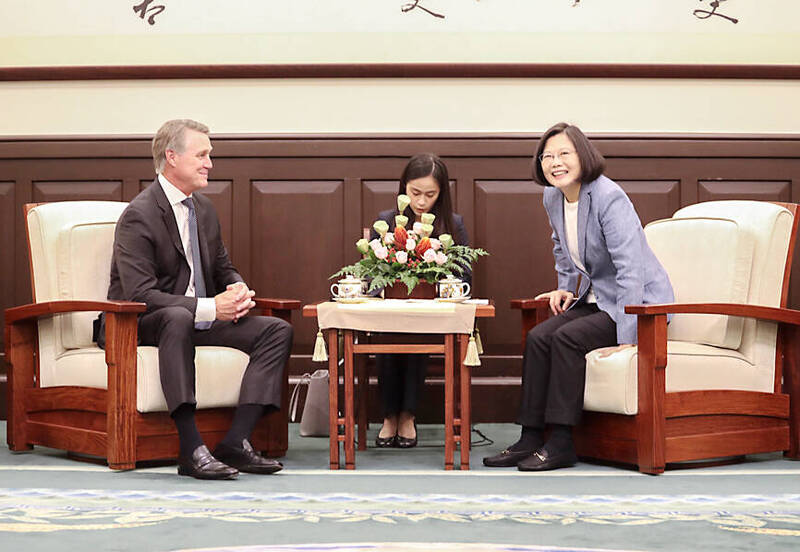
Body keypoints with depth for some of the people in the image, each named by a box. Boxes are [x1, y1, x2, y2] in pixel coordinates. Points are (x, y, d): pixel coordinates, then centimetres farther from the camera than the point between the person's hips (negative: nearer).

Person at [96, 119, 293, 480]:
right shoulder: (139, 216, -16)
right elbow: (141, 295, -25)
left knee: (277, 330, -8)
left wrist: (238, 289, -7)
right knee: (178, 318, -42)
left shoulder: (204, 209, 11)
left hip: (197, 320, 8)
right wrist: (210, 307, -30)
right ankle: (191, 450, -43)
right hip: (136, 328, -8)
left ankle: (236, 441, -20)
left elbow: (223, 269, 20)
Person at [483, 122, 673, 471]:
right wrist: (566, 287, 11)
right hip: (597, 299, 8)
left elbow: (630, 269, -28)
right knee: (538, 337, -13)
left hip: (642, 303, -8)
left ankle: (560, 443, -20)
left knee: (567, 337, -25)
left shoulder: (609, 197, -23)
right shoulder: (552, 198, 3)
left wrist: (626, 339, -32)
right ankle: (531, 438, -10)